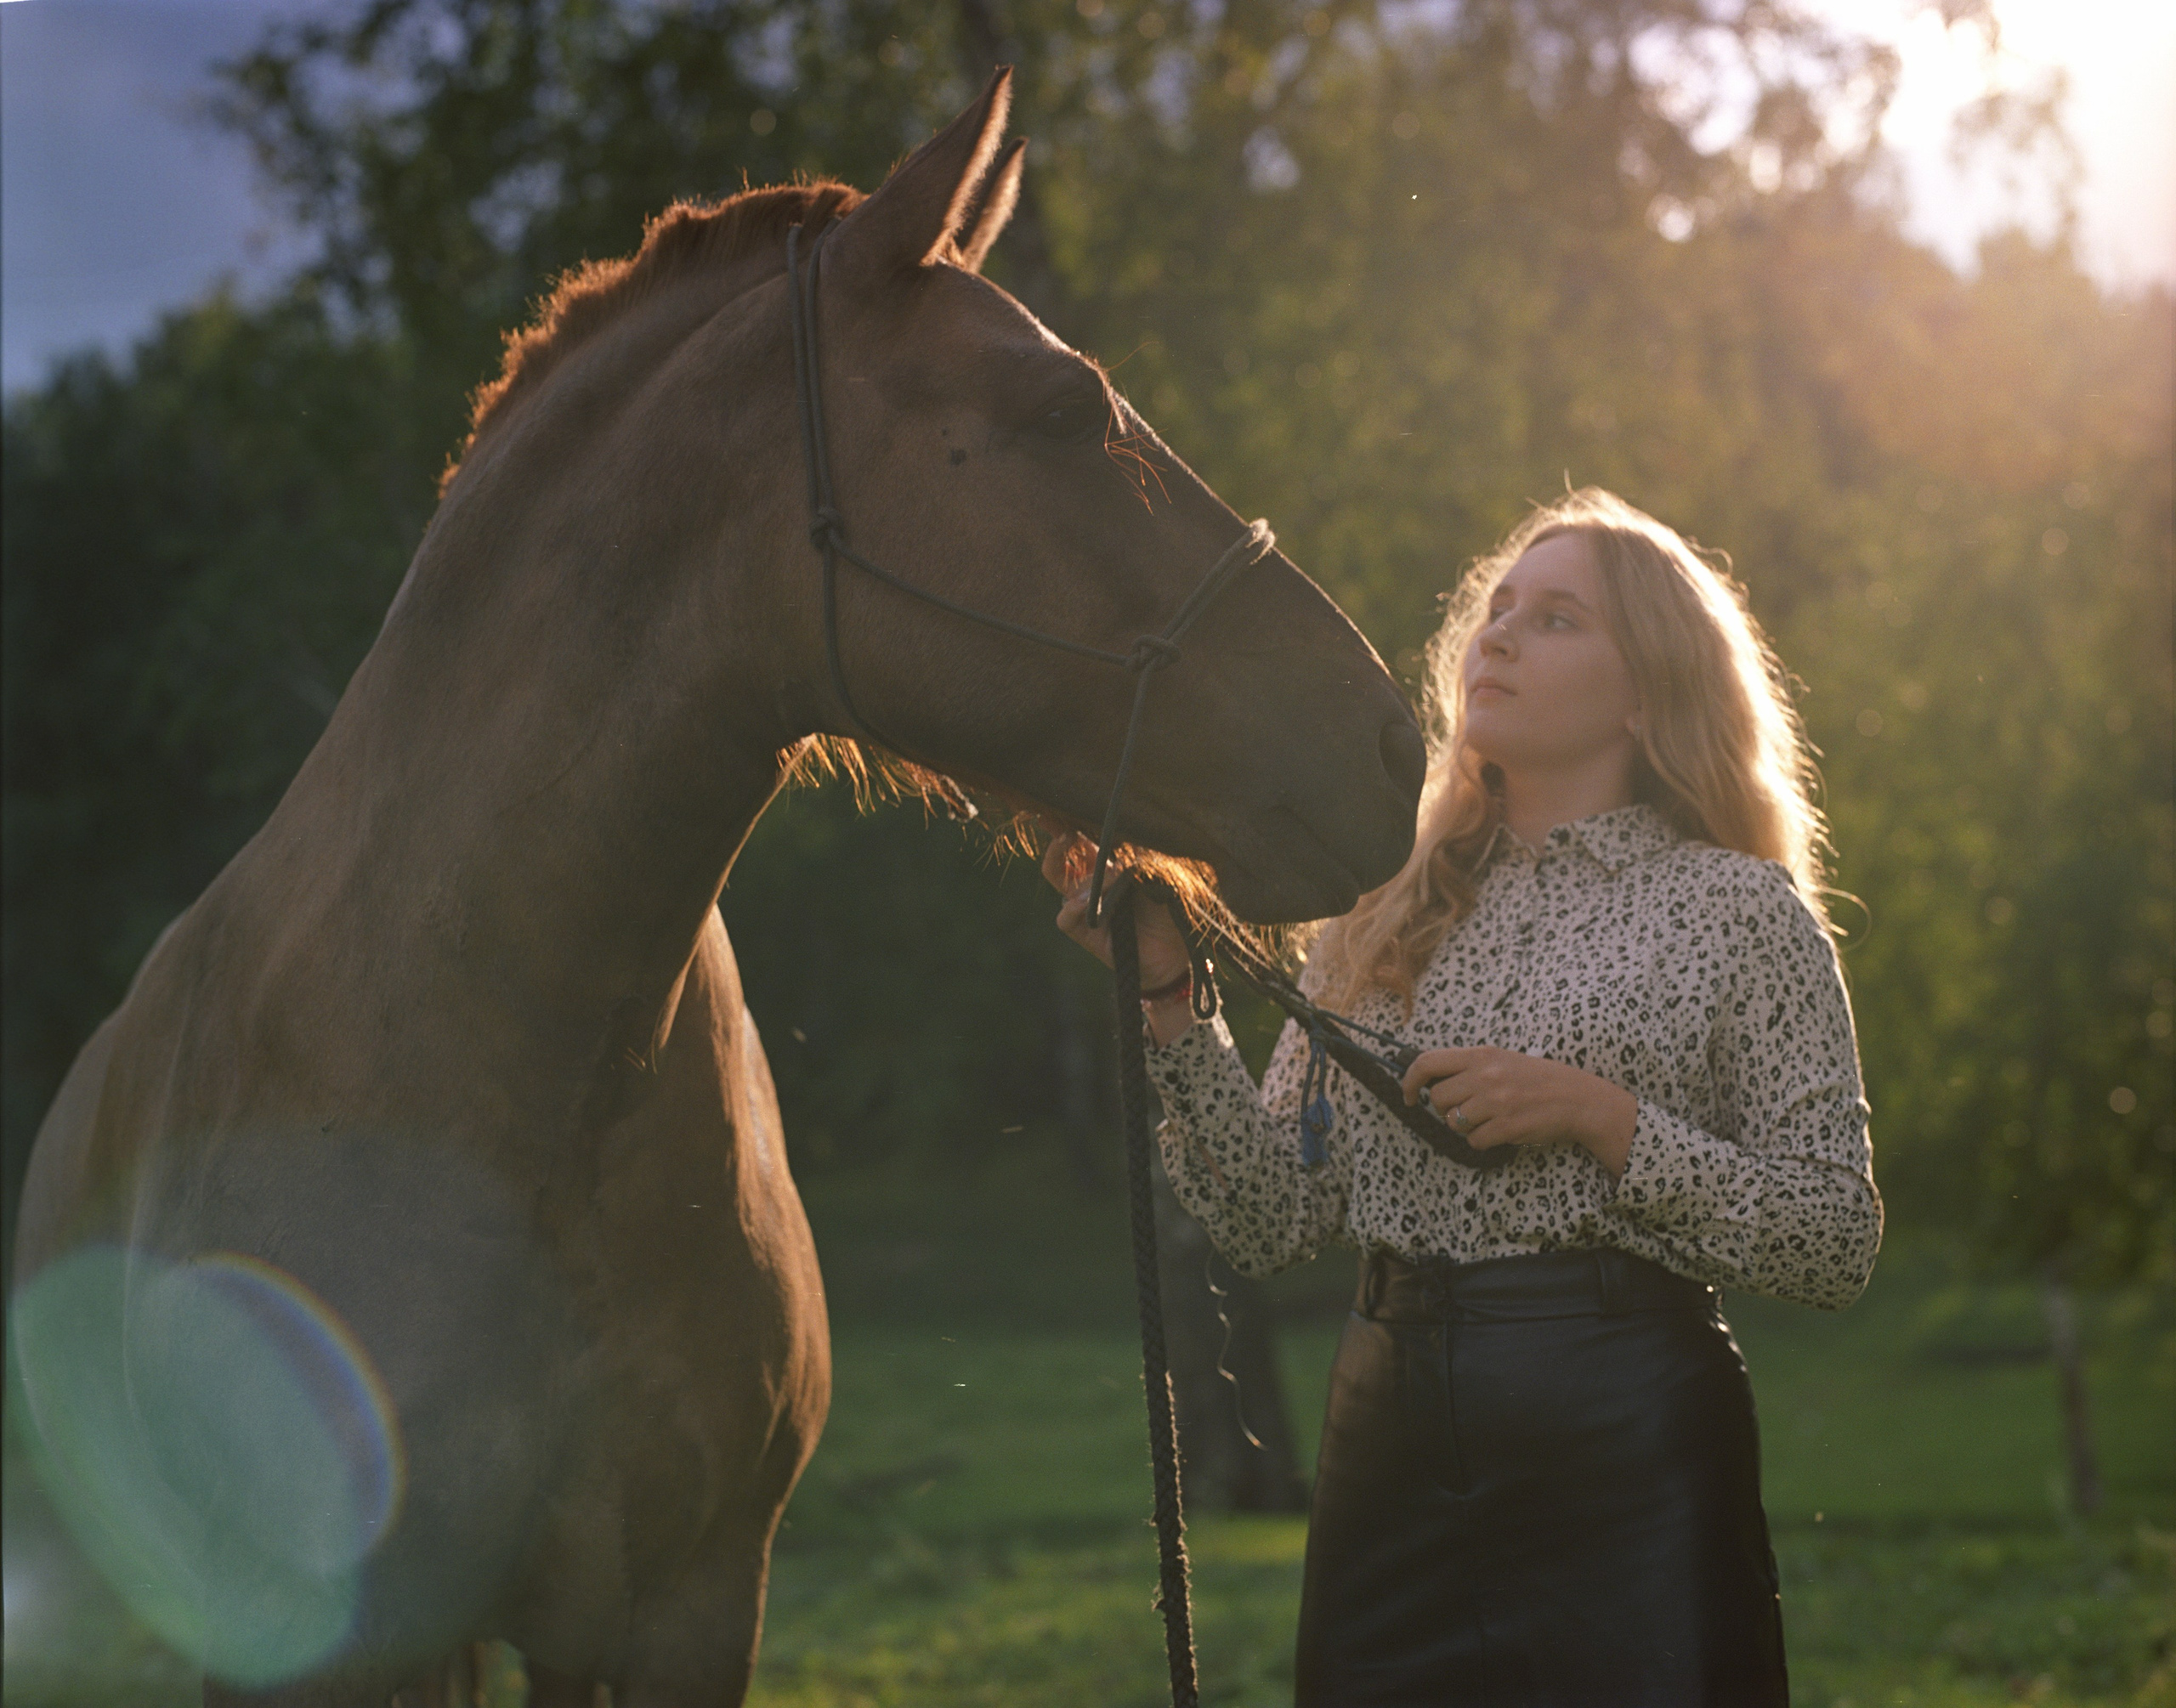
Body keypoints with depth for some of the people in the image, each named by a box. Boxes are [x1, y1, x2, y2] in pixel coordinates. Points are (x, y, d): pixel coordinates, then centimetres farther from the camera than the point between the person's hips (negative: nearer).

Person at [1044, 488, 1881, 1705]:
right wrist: (1170, 998, -5)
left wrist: (1601, 1117, -14)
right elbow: (1276, 1223, 5)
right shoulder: (1389, 920, 12)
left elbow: (1837, 1244, -5)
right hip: (1391, 1441, 4)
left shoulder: (1738, 910, 1)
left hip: (1628, 1459, -4)